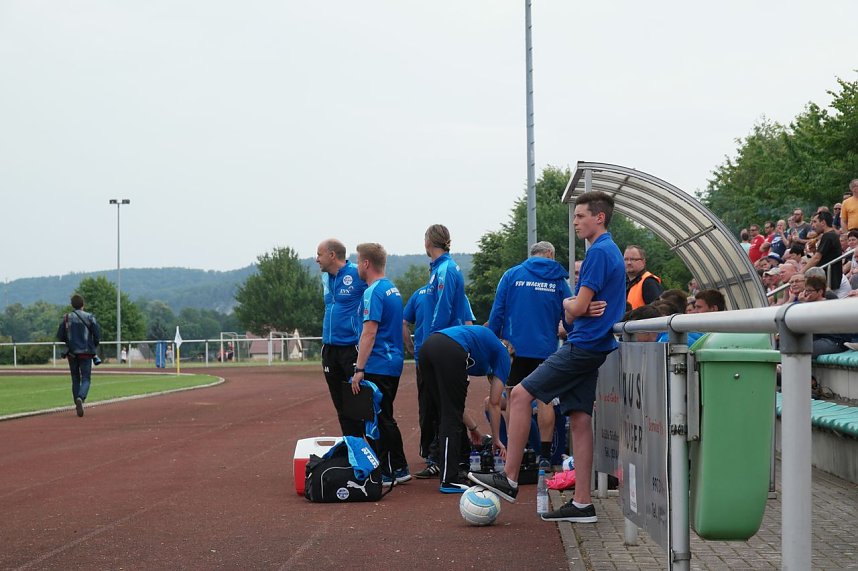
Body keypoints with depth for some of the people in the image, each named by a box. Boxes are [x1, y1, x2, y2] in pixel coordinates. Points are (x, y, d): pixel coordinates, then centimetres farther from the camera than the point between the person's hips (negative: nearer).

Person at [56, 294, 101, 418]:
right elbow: (98, 334, -6)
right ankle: (80, 398, -28)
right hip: (86, 352, -2)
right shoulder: (89, 317, -2)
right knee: (86, 379, -2)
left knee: (75, 379, 13)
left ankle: (77, 402, 9)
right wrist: (94, 346, 10)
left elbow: (60, 336, 1)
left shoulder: (66, 318, 2)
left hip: (71, 352, 2)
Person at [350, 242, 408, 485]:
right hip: (393, 364, 9)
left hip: (378, 366, -9)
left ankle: (386, 473, 0)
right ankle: (399, 468, 19)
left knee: (381, 420, -4)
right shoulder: (392, 289, 15)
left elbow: (369, 332, -22)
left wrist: (359, 368, -22)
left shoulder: (373, 292, -15)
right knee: (386, 419, 16)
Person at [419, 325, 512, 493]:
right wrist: (496, 439, 30)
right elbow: (494, 403, 21)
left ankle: (449, 474, 19)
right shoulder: (503, 355, 22)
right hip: (450, 352, -7)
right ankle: (449, 480, -3)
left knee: (446, 415, 16)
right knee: (452, 418, -1)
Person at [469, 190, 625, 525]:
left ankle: (509, 480, -5)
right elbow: (570, 304, 19)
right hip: (595, 347, 10)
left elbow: (578, 307, -17)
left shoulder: (599, 252, -13)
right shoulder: (610, 251, 19)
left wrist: (571, 306, 6)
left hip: (583, 346, -10)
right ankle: (582, 504, 7)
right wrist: (574, 305, -4)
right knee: (580, 419, 7)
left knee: (520, 395, -8)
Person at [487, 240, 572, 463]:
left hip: (515, 347, 0)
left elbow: (497, 312, 0)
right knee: (545, 399, 4)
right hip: (546, 349, 0)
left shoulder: (511, 275, 3)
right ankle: (545, 452, 3)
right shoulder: (558, 280, 5)